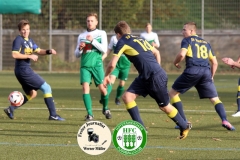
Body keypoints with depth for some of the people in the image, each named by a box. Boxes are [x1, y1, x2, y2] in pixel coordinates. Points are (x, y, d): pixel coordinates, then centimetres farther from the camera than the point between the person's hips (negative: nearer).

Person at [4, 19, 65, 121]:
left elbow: (38, 51, 19)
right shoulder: (18, 40, -11)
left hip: (26, 70, 10)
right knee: (46, 88, -7)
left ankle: (11, 109, 18)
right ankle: (53, 115, -6)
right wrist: (29, 56, -19)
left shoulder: (29, 40, 16)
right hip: (23, 70, -10)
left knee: (32, 94, 20)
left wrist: (49, 51, 0)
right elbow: (14, 54, -20)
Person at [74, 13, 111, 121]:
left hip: (97, 65, -2)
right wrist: (80, 49, -5)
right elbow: (77, 54, 17)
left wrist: (92, 41, -14)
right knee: (85, 87, -16)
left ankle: (105, 109, 25)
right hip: (85, 66, 2)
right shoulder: (81, 36, 15)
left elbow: (104, 49, -6)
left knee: (102, 88, -4)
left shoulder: (101, 34, 7)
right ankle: (89, 113, -15)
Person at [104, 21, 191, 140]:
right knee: (127, 96, 0)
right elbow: (156, 53, 26)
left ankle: (185, 126, 25)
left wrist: (106, 75, 9)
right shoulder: (140, 40, 19)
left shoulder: (122, 42, -4)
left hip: (155, 76, -9)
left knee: (164, 107, 7)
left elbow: (112, 64, -9)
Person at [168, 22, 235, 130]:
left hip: (192, 71, -4)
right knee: (215, 98, 8)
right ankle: (224, 120, -16)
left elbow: (182, 54, -10)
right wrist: (211, 77, 29)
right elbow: (214, 62, 23)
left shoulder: (187, 40, 8)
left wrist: (175, 63, 8)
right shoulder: (205, 43, 24)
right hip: (206, 71, 5)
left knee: (173, 93, 11)